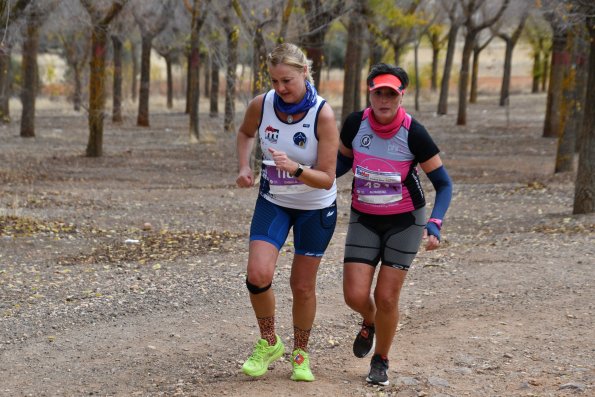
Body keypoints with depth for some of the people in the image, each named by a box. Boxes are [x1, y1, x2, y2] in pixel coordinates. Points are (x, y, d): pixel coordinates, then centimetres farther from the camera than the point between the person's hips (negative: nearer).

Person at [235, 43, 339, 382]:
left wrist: (295, 168, -41)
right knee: (258, 274, -16)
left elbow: (326, 178, -23)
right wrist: (245, 166, -5)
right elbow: (246, 133, 11)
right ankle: (269, 343, 10)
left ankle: (301, 353, 30)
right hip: (273, 201, 2)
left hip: (317, 207, -2)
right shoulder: (261, 105, -15)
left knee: (303, 284, 6)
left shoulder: (323, 115, -25)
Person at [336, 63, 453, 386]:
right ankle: (369, 323, 32)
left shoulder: (413, 133, -20)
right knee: (355, 296, -7)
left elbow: (443, 184, -12)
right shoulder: (355, 123, -12)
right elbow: (343, 160, 9)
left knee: (386, 298, -3)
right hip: (364, 220, 2)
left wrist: (435, 224, -26)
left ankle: (380, 361, 24)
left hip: (404, 222, -2)